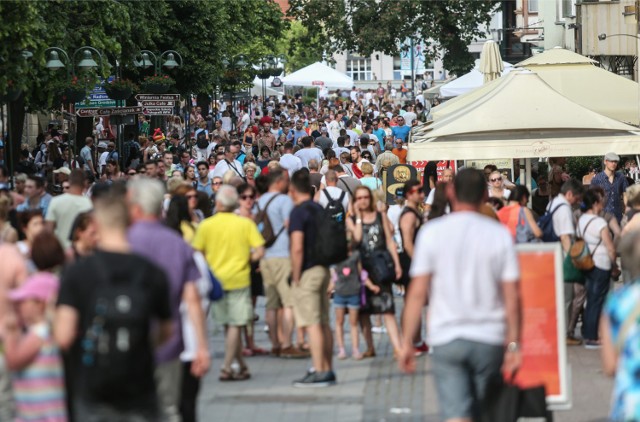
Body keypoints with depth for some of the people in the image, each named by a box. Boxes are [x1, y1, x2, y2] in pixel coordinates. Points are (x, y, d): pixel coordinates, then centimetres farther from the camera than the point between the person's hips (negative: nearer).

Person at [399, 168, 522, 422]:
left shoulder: (432, 233, -2)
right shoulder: (499, 234, 0)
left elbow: (417, 293, -5)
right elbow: (512, 296, -3)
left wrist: (406, 343, 1)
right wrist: (514, 344, 3)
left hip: (446, 339, -1)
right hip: (489, 340, 1)